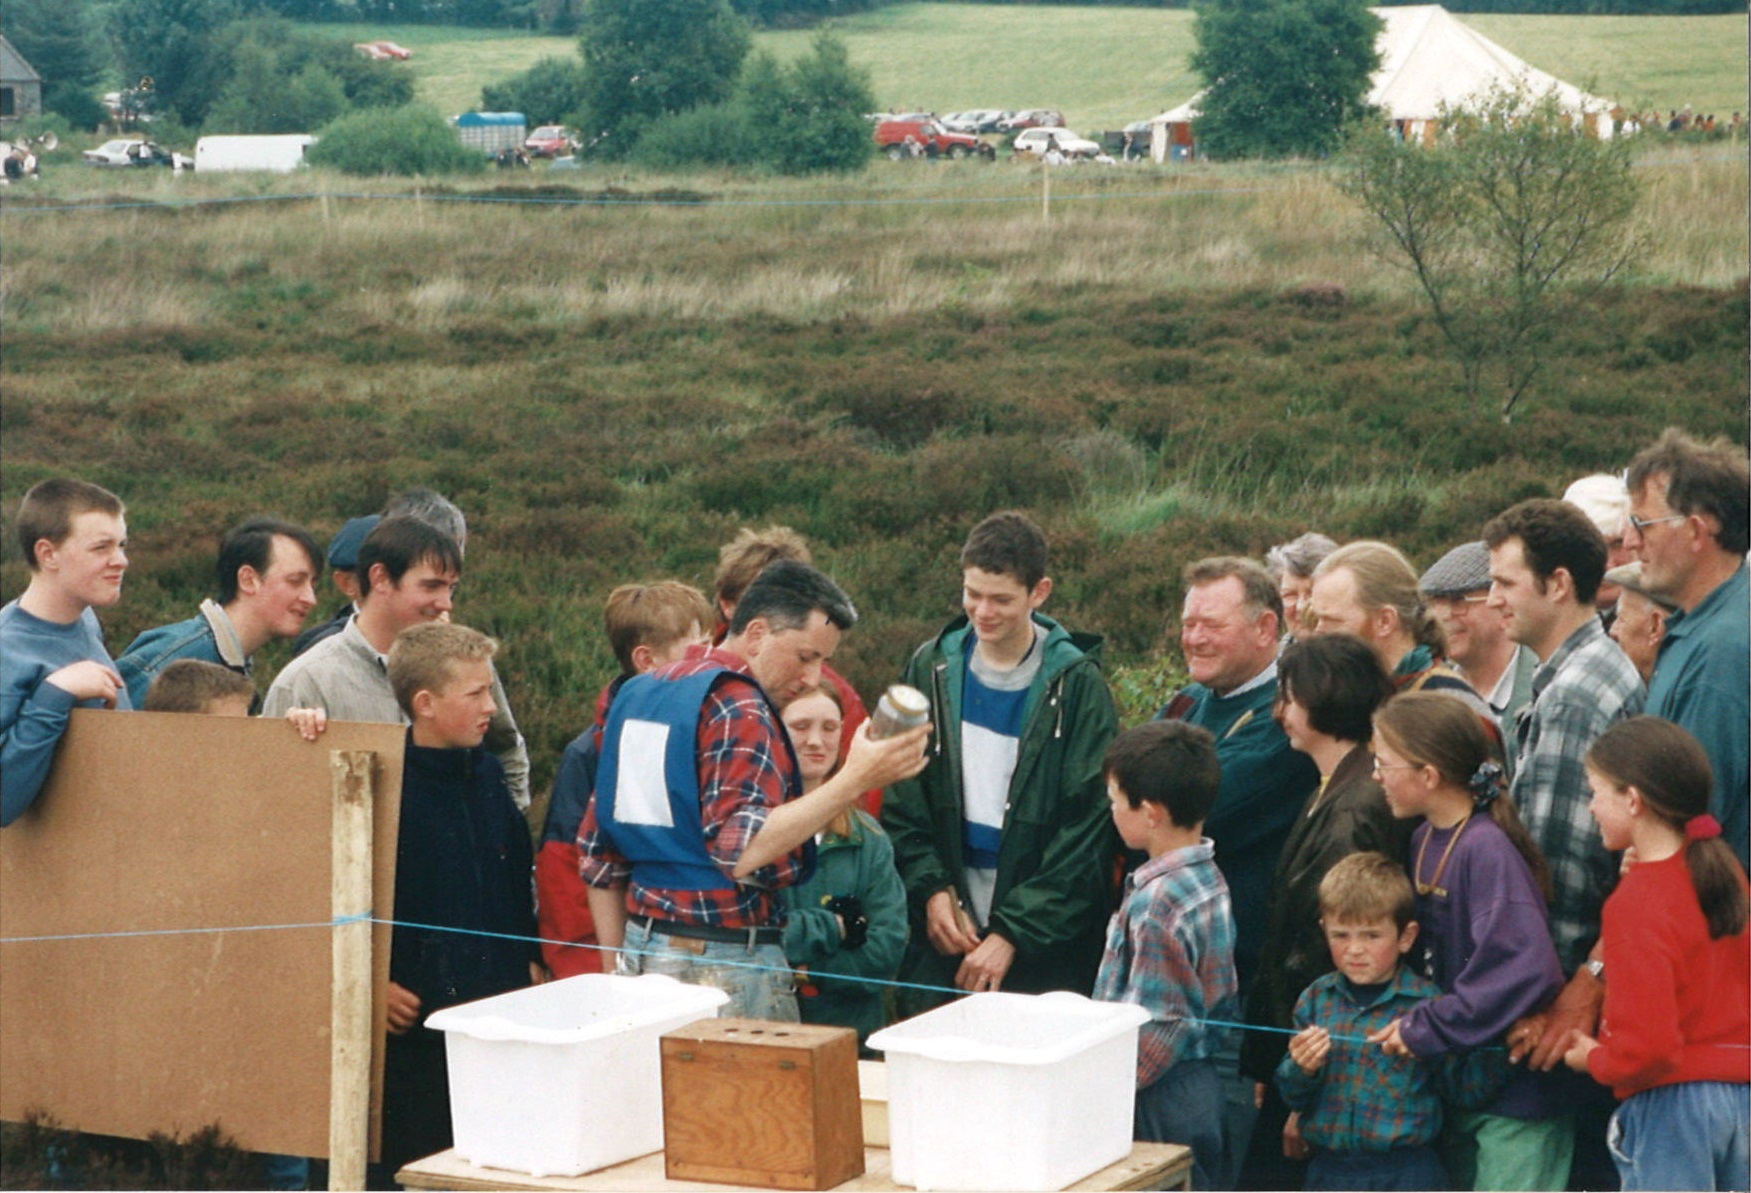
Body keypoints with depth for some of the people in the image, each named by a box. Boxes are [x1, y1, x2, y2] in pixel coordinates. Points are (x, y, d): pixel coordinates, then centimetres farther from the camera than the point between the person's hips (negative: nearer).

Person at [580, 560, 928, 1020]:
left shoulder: (635, 693, 16)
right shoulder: (738, 707, -12)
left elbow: (596, 852, 19)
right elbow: (741, 851, -24)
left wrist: (620, 965, 23)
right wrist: (855, 779, -26)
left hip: (640, 948, 9)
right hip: (726, 961, -9)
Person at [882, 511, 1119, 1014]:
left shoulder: (1076, 685, -4)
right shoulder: (932, 669, 6)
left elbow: (1087, 830, -7)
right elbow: (901, 803, 9)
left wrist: (1014, 933, -12)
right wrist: (930, 887, -6)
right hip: (941, 936, 3)